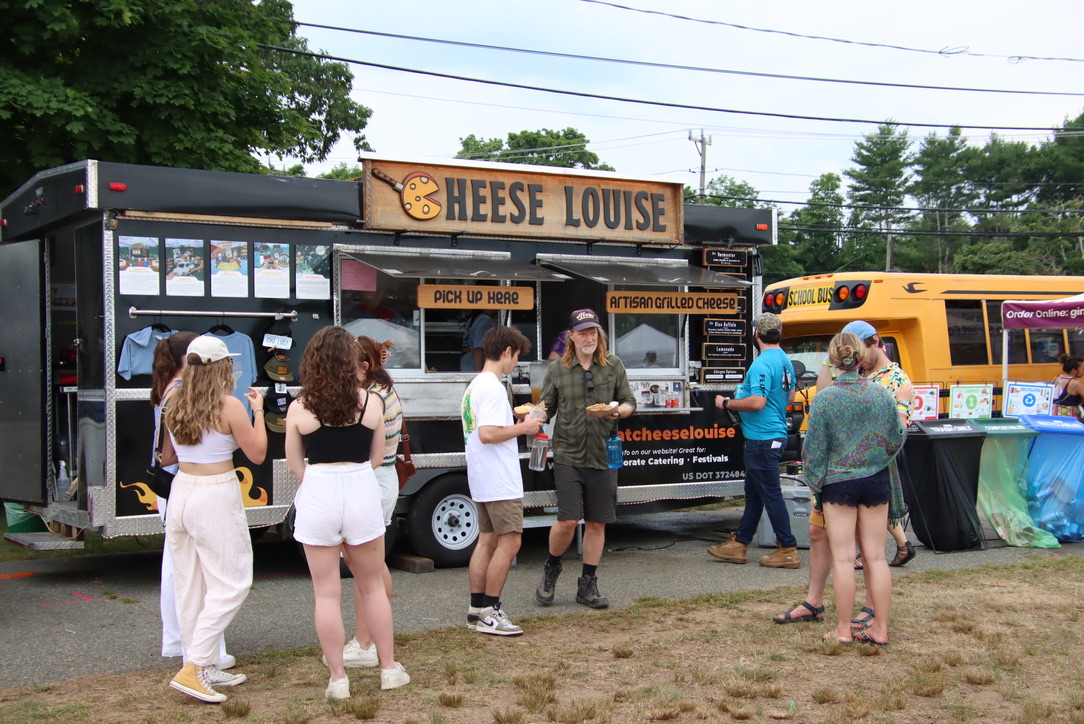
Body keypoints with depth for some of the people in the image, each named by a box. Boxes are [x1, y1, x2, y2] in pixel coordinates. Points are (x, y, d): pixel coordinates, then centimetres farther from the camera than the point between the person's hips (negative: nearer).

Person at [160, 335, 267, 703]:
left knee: (191, 585, 12)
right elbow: (257, 454, -5)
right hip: (216, 497, -7)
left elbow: (166, 457, 17)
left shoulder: (174, 405, 6)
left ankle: (205, 668, 22)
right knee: (230, 583, 1)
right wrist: (258, 412, 6)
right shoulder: (229, 406, -12)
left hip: (181, 491, 7)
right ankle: (193, 668, -6)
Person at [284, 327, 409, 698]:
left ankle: (338, 678, 13)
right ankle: (389, 668, 24)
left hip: (317, 497, -1)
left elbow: (295, 465, 2)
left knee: (327, 592, 7)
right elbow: (376, 458, 4)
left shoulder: (299, 408, -5)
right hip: (361, 491, 1)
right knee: (372, 586, 16)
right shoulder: (370, 402, -3)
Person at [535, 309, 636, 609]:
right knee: (567, 520, -8)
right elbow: (545, 408, 7)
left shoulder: (613, 365, 7)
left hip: (603, 457, 2)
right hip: (568, 456, -2)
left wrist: (619, 411, -12)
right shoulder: (557, 370, 4)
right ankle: (551, 568, 20)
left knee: (597, 523, 6)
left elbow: (630, 403, 10)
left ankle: (587, 585, 19)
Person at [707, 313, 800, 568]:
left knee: (771, 494, -3)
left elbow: (757, 402, -28)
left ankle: (788, 550, 3)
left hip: (762, 439, -10)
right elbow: (790, 397, 21)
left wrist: (726, 403, -16)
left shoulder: (762, 364, -20)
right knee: (754, 492, 16)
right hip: (775, 434, 10)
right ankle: (738, 544, 25)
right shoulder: (785, 361, 11)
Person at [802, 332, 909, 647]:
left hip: (839, 483, -3)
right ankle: (880, 629, 13)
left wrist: (815, 483, 5)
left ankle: (844, 630, 9)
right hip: (876, 481, 3)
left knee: (843, 559, 3)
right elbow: (896, 440, 6)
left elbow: (815, 447, -7)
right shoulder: (881, 394, -2)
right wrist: (901, 406, 21)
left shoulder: (825, 397, -12)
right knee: (876, 556, 9)